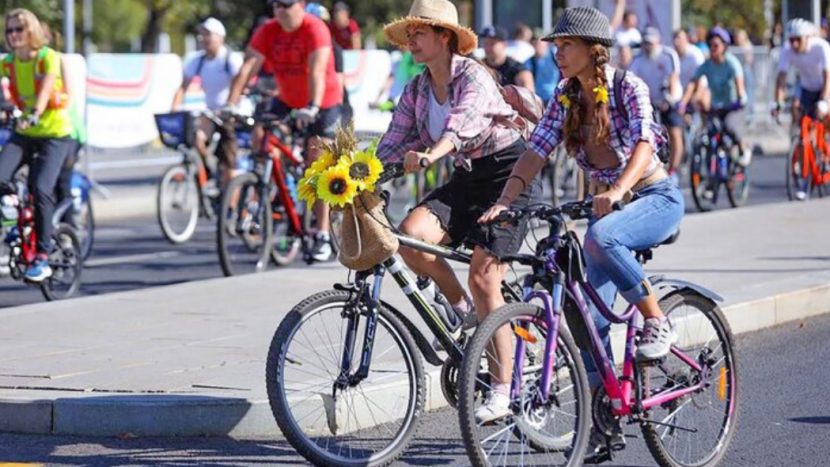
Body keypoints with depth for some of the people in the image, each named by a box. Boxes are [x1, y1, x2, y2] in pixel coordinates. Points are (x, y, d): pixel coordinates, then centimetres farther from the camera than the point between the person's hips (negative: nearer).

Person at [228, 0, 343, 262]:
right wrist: (230, 105, -33)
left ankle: (323, 236, -5)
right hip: (287, 100, 5)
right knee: (259, 138, -14)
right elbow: (248, 68, -21)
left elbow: (317, 71, -36)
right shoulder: (267, 32, -12)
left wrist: (313, 108, -50)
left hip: (324, 103, -5)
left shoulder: (315, 30, -25)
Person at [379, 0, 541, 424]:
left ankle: (503, 389, -7)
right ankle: (463, 310, 2)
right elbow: (393, 143, 0)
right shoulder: (417, 91, 5)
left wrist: (430, 155, -55)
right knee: (411, 235, -21)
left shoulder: (472, 76, -17)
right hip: (467, 178, 7)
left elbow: (462, 123, -36)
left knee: (482, 276, -15)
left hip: (508, 173, -6)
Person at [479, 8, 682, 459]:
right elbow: (536, 151, -8)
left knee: (599, 238, -38)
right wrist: (504, 200, -23)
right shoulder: (565, 97, 0)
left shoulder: (628, 87, -15)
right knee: (591, 316, -5)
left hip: (657, 199, -6)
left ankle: (657, 323, -20)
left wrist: (618, 189, -47)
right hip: (606, 206, 6)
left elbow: (644, 143, -29)